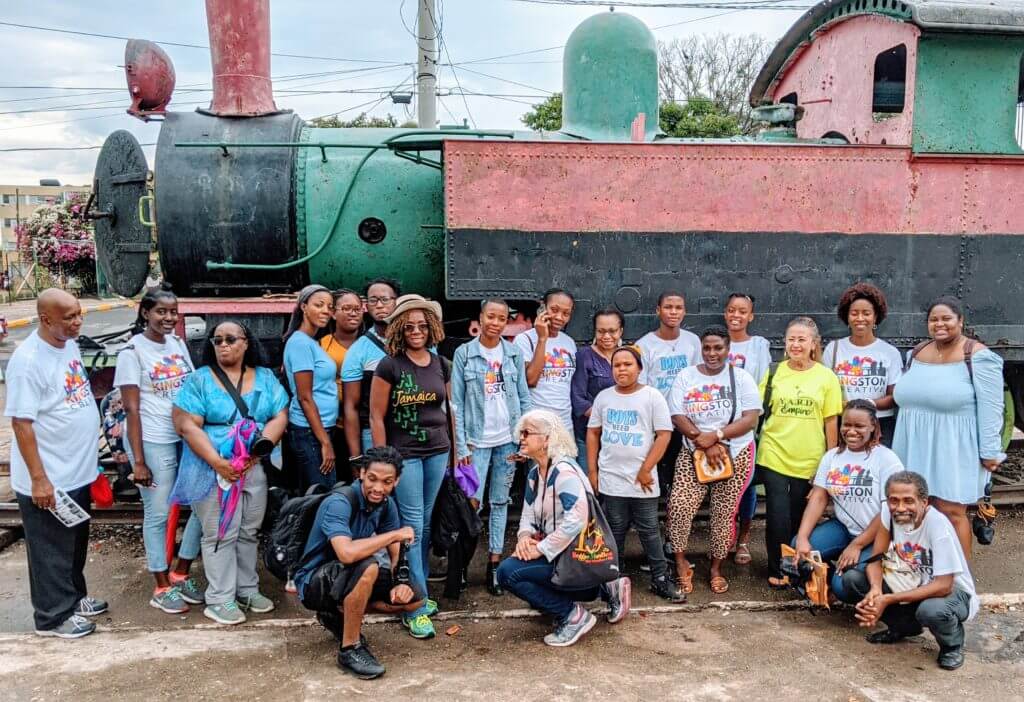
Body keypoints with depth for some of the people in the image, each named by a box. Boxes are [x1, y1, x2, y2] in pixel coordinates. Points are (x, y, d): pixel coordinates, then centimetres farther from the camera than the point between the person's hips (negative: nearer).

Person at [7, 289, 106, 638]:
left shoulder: (69, 345, 4)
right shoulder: (28, 360, -22)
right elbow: (21, 423, -22)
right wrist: (39, 479, -22)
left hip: (77, 472, 8)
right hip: (49, 480, -8)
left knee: (75, 545, 23)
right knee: (51, 551, 8)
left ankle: (74, 597, 39)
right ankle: (53, 616, 22)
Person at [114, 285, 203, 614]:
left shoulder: (178, 344, 10)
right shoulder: (132, 352, -7)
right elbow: (132, 409, -10)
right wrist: (138, 460, -13)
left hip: (188, 437, 6)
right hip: (153, 442, -6)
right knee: (158, 514, 4)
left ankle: (180, 574, 25)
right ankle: (162, 588, 19)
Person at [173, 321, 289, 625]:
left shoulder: (265, 377, 7)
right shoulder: (199, 379, -2)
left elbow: (279, 417, 0)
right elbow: (187, 425, -10)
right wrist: (218, 462, -20)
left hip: (256, 468, 4)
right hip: (215, 469, -3)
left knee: (249, 532, 12)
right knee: (220, 535, -1)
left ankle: (246, 589, 25)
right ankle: (220, 599, 9)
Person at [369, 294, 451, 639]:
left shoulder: (441, 364, 5)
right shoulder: (389, 366, -8)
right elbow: (376, 416, -7)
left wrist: (454, 450, 13)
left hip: (437, 452, 5)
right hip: (404, 454, -5)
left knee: (425, 525, 12)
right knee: (412, 526, -4)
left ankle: (417, 591, 26)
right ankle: (416, 608, 2)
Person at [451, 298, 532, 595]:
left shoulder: (514, 353, 4)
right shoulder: (464, 353, -3)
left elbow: (524, 398, 6)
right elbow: (457, 402, -3)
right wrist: (461, 446, -8)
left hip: (508, 440, 2)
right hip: (477, 441, -2)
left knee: (500, 502, 9)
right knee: (472, 503, -4)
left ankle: (494, 563, 18)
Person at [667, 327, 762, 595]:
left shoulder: (741, 377, 1)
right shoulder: (685, 376, 4)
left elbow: (750, 419, -8)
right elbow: (678, 417, -4)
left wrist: (715, 436, -19)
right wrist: (705, 444, -16)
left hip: (735, 455, 0)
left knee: (725, 513, 3)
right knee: (679, 506, -14)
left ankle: (716, 568, 23)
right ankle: (681, 562, 7)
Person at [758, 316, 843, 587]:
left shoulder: (826, 377, 0)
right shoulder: (774, 372, 0)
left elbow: (831, 422, 2)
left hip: (809, 461, 1)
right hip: (774, 456, 0)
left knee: (799, 518, 12)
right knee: (778, 516, -2)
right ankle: (777, 570, 15)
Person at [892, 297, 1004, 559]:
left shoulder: (977, 356, -9)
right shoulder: (917, 353, 10)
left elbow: (990, 408, -11)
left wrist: (990, 452, -13)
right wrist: (906, 437, 19)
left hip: (953, 449, -6)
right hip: (915, 447, 6)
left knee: (951, 512, -3)